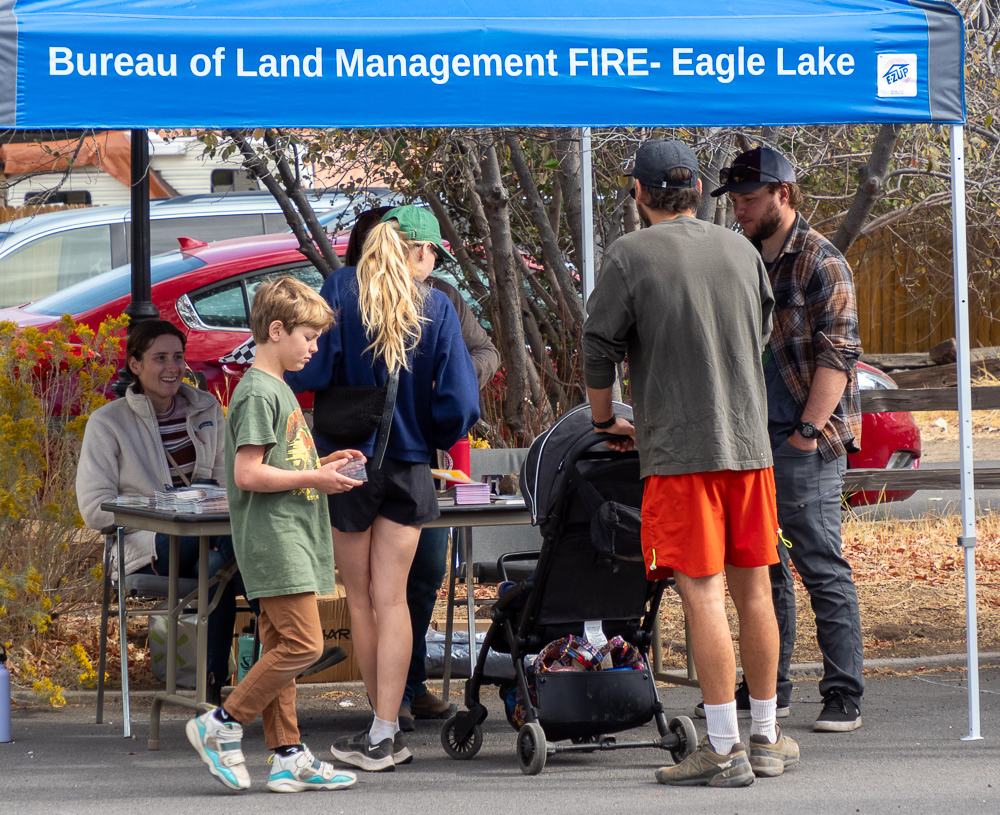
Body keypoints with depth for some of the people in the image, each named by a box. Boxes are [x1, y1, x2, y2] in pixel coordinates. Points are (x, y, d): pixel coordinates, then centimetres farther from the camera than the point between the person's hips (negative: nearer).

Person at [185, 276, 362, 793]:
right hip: (274, 540, -10)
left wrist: (320, 465, 12)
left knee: (281, 647, 8)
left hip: (290, 540, 10)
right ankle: (222, 726, -6)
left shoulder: (276, 389, 18)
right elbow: (248, 474, -20)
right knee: (303, 643, -13)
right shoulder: (258, 393, -13)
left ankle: (289, 758, 8)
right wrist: (312, 478, -14)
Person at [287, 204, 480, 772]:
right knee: (391, 598, 5)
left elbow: (310, 370, -18)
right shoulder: (437, 309, -6)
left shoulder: (341, 290, -8)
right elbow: (459, 404, -9)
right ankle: (385, 732, -1)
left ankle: (387, 727, 19)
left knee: (362, 599, 11)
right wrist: (436, 437, 11)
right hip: (408, 467, 1)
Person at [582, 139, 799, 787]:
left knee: (704, 596, -5)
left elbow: (600, 349, -3)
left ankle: (724, 751, -7)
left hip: (678, 448, -5)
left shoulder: (630, 256, -6)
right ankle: (766, 739, 19)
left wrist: (606, 422, 15)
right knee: (753, 591, 11)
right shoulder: (741, 251, 9)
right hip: (749, 442, 5)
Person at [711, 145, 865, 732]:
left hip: (806, 443, -8)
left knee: (822, 567, -7)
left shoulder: (820, 261, -7)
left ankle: (845, 697, -5)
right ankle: (769, 688, 19)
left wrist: (809, 429, -18)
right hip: (749, 438, 8)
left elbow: (837, 352, -13)